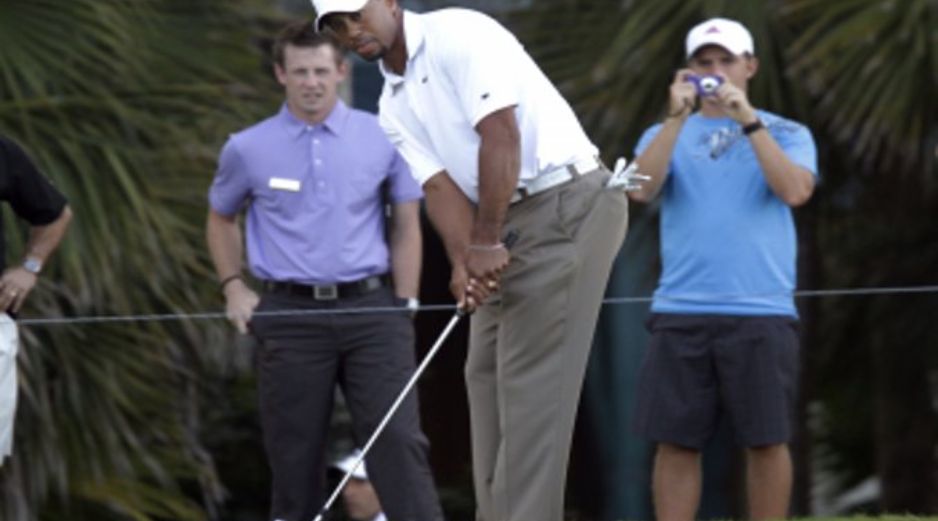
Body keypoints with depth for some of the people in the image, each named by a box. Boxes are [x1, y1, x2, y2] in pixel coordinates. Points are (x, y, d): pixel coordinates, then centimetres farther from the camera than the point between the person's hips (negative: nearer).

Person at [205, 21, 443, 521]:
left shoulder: (383, 138, 2)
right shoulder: (248, 150, 3)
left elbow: (406, 224, 7)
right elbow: (220, 218, 20)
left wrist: (405, 306, 1)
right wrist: (233, 288, 10)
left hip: (370, 308, 0)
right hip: (291, 313, 0)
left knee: (398, 440, -8)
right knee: (295, 451, 3)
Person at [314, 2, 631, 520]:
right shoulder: (393, 105, 13)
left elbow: (500, 133, -21)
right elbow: (440, 185, 3)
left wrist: (486, 242, -20)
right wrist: (464, 260, -17)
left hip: (570, 202, -9)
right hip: (508, 223, 9)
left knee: (531, 379, -12)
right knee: (487, 374, 9)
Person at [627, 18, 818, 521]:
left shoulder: (786, 134, 11)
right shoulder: (666, 135, 14)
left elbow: (795, 190, -9)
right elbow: (641, 189, -5)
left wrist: (747, 120, -13)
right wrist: (677, 118, -13)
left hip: (762, 313, -1)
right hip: (680, 314, 1)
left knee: (766, 440, 0)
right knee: (676, 442, -1)